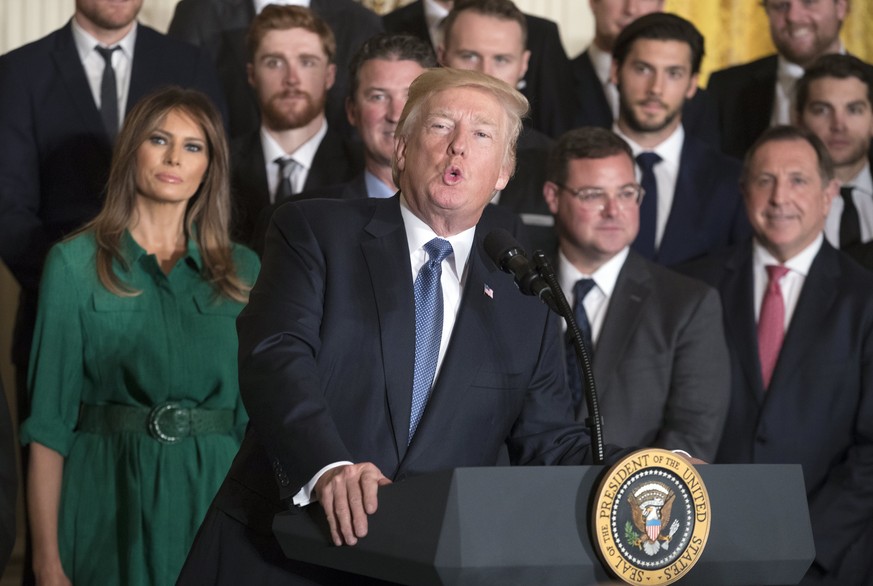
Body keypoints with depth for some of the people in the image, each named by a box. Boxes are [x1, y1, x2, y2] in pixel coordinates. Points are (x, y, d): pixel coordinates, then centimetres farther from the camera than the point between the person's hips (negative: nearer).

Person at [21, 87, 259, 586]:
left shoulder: (243, 270, 8)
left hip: (213, 495, 3)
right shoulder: (76, 264, 0)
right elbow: (49, 422, -4)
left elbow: (258, 408, 7)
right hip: (109, 502, -2)